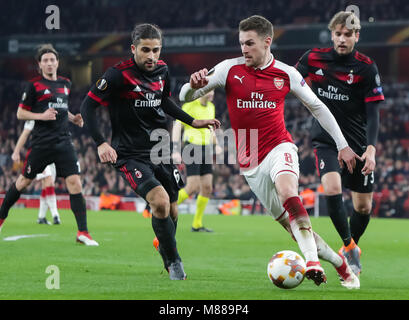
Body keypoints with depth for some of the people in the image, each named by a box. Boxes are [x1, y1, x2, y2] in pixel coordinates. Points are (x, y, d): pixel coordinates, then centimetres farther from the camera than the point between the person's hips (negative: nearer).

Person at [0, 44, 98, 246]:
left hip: (63, 142, 4)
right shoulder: (34, 85, -3)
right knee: (24, 181, 7)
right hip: (41, 143, -4)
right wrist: (41, 116, -17)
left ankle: (83, 232, -11)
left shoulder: (65, 84, 14)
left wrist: (73, 118, 11)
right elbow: (20, 113, -1)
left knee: (74, 182, -9)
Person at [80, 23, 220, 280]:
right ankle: (174, 263, -6)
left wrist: (193, 122, 14)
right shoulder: (120, 74, -16)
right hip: (130, 154, -6)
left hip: (160, 150, 6)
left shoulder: (162, 70, 4)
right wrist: (101, 143, -23)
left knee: (171, 211, 10)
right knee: (160, 201, -24)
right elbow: (88, 105, -14)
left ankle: (165, 251, 39)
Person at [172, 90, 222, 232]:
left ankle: (197, 224, 7)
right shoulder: (189, 106, -10)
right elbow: (177, 127, -12)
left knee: (207, 188, 0)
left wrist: (216, 145, 10)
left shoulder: (211, 107, 12)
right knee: (193, 188, -13)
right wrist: (175, 150, -20)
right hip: (191, 149, -7)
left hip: (205, 151, 7)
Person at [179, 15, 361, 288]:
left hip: (280, 148, -2)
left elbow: (318, 107, 11)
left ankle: (313, 261, -39)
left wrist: (342, 145, 10)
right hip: (251, 165, 2)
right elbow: (185, 97, -4)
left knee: (287, 191, -35)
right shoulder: (230, 69, -2)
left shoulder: (286, 74, -1)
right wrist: (194, 86, -28)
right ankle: (343, 266, 16)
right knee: (293, 226, 1)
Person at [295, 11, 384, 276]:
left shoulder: (367, 68, -10)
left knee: (363, 207, 4)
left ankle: (350, 249, 32)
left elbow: (373, 112, -12)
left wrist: (371, 148, -21)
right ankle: (350, 247, -9)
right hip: (326, 141, 0)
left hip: (357, 143, 0)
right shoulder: (314, 58, -6)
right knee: (332, 188, -25)